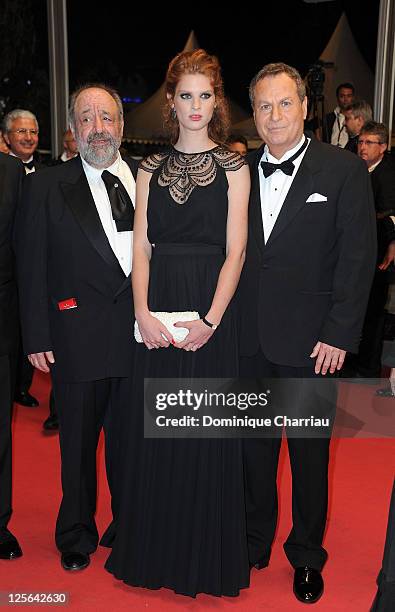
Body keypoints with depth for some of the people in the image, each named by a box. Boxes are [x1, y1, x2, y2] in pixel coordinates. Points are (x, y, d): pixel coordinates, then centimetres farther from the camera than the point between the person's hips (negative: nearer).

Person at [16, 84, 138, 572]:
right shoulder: (46, 187, 0)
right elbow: (31, 267, -2)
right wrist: (37, 337, -6)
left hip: (140, 334, 2)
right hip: (79, 339, -2)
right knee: (78, 445, 13)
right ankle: (76, 536, 35)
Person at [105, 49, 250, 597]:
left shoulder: (232, 167, 2)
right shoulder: (151, 169, 10)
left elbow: (235, 250, -4)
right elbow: (141, 248, 4)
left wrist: (210, 320, -14)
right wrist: (143, 314, -10)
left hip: (211, 311, -2)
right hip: (157, 312, 3)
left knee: (207, 431, 5)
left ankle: (208, 557, 25)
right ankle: (156, 550, 29)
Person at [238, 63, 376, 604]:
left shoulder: (344, 170, -5)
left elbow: (358, 257, -8)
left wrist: (339, 334, -13)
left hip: (307, 337, -3)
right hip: (247, 335, 4)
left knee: (309, 449, 11)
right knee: (253, 443, 16)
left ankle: (307, 555, 32)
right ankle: (254, 541, 37)